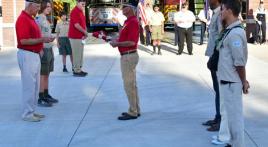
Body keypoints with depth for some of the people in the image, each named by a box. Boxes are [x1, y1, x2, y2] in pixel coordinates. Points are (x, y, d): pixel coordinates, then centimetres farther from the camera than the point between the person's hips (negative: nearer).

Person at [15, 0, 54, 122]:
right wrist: (42, 40, -20)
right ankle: (27, 114, 3)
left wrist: (44, 40, 9)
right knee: (29, 85, -5)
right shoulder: (23, 19, -16)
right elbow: (23, 40, -23)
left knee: (35, 85, 14)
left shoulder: (30, 18, 16)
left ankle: (31, 111, 21)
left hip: (34, 55, 10)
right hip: (27, 56, -10)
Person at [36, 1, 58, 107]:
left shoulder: (45, 19, 14)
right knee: (43, 75, -5)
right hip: (43, 50, -9)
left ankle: (46, 95, 23)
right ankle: (41, 99, 0)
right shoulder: (38, 19, -15)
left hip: (49, 49, 9)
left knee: (47, 74, 14)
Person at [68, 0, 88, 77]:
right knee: (77, 54, -5)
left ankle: (79, 69, 20)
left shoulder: (81, 12, 14)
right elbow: (76, 25, -22)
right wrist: (85, 32, -12)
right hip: (75, 37, -9)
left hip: (80, 36, 9)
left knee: (80, 54, 13)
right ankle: (76, 71, 0)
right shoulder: (75, 11, -15)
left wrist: (85, 32, 3)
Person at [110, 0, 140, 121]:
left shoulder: (133, 22, -19)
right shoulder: (129, 21, 14)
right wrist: (117, 41, 6)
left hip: (128, 56, -11)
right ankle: (136, 110, 22)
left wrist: (117, 43, -14)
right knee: (132, 84, 14)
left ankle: (133, 112, 1)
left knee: (129, 85, -5)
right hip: (128, 56, 11)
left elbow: (131, 42, -26)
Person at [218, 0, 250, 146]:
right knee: (232, 114, 18)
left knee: (235, 115, 0)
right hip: (227, 81, 10)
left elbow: (239, 62, -20)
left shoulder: (235, 33, -22)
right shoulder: (232, 30, 10)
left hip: (231, 82, -10)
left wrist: (244, 82, -10)